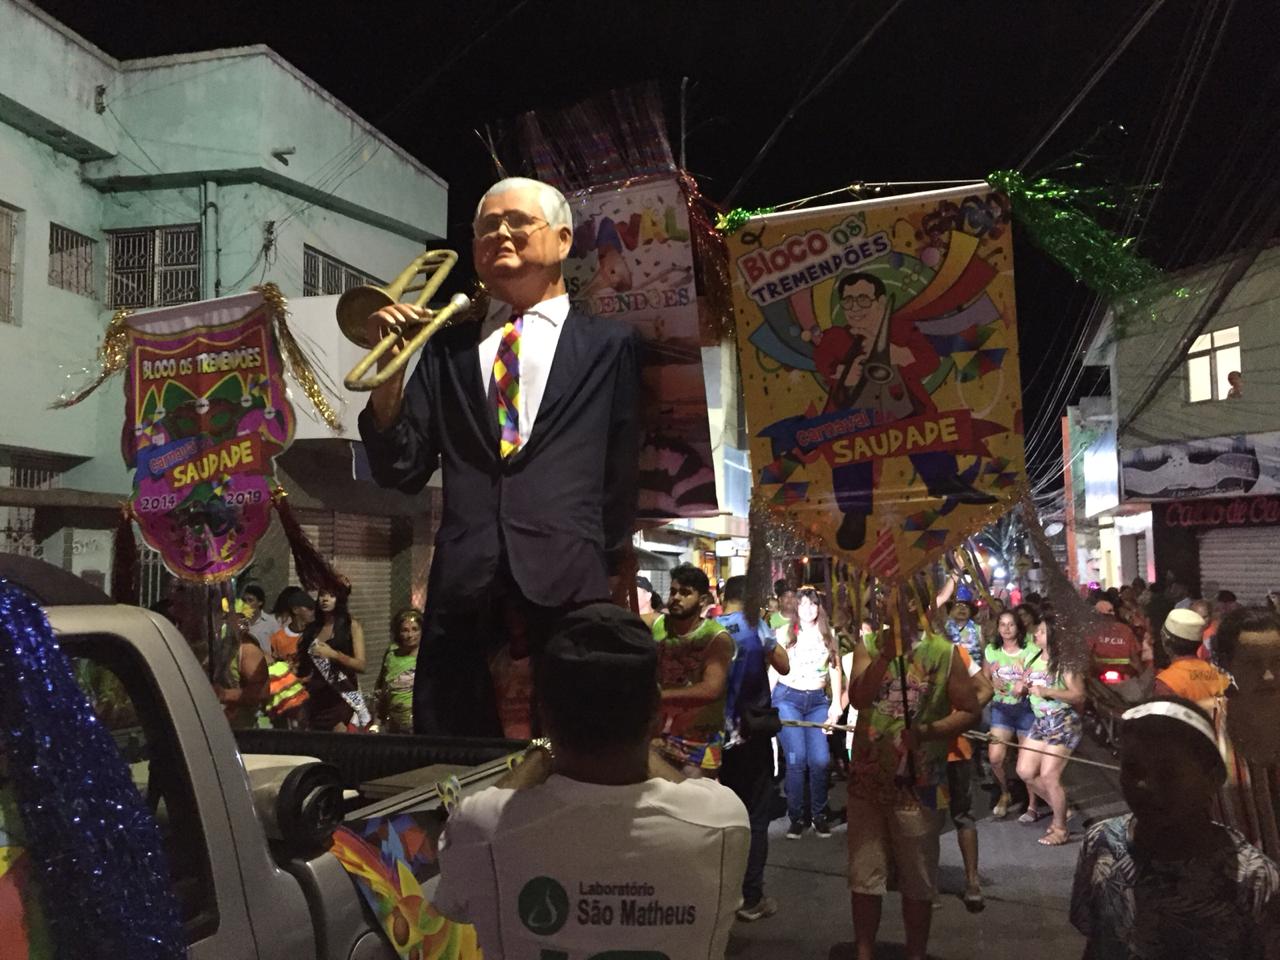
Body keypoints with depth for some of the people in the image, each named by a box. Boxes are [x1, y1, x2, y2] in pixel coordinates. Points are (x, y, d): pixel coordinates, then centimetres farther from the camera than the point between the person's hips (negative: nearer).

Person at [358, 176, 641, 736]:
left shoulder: (610, 343, 9)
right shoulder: (446, 347, 15)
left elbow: (628, 466, 6)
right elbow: (401, 472, 11)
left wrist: (620, 570, 1)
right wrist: (389, 366, 0)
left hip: (571, 589, -2)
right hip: (463, 591, 2)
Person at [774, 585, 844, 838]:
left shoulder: (829, 634, 9)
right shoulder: (784, 633, 1)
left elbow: (835, 670, 11)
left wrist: (836, 703, 2)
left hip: (818, 700, 2)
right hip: (788, 698, -2)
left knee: (821, 760, -10)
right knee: (796, 759, -11)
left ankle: (819, 815, 9)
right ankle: (796, 817, 2)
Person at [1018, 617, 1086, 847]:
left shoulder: (1063, 662, -14)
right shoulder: (1034, 660, 9)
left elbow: (1079, 695, -19)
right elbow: (1027, 686, 22)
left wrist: (1047, 692, -25)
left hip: (1064, 722, -8)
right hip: (1041, 722, 8)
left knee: (1049, 776, -9)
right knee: (1025, 772, 6)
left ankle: (1061, 829, 7)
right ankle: (1060, 807, 26)